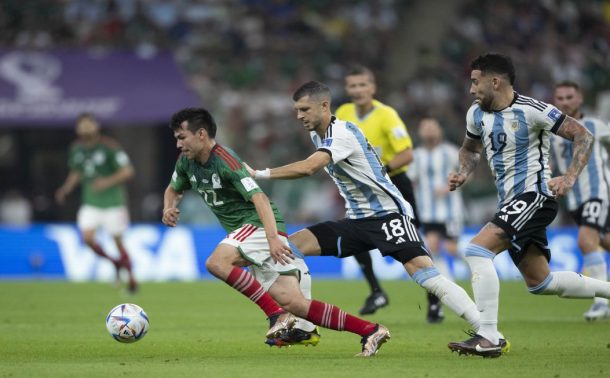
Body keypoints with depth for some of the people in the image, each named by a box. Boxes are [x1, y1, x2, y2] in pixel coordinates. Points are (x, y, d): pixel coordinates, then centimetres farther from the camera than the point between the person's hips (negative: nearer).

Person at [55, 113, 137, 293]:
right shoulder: (76, 149, 5)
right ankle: (115, 263, 14)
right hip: (90, 202, 5)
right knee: (88, 238, -12)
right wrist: (66, 188, 3)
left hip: (113, 202, -5)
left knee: (118, 241, 0)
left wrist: (108, 182, -26)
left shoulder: (109, 146, -13)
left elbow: (127, 171, -13)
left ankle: (130, 276, 22)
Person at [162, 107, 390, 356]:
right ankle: (370, 331, -6)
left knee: (216, 263, -29)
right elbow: (174, 190, 28)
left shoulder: (225, 161, -17)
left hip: (259, 225, -8)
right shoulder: (187, 163, 9)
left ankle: (277, 315, -22)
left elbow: (259, 198, -25)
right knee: (293, 303, -5)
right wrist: (169, 208, 5)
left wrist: (273, 238, -35)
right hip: (247, 231, 8)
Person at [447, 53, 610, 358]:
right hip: (511, 202, 9)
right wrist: (463, 172, 6)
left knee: (478, 250, -24)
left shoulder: (531, 110, -15)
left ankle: (488, 336, -25)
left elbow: (583, 136, -10)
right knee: (540, 283, 13)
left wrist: (569, 178, -22)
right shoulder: (476, 114, 7)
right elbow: (470, 148, 28)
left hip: (534, 195, -9)